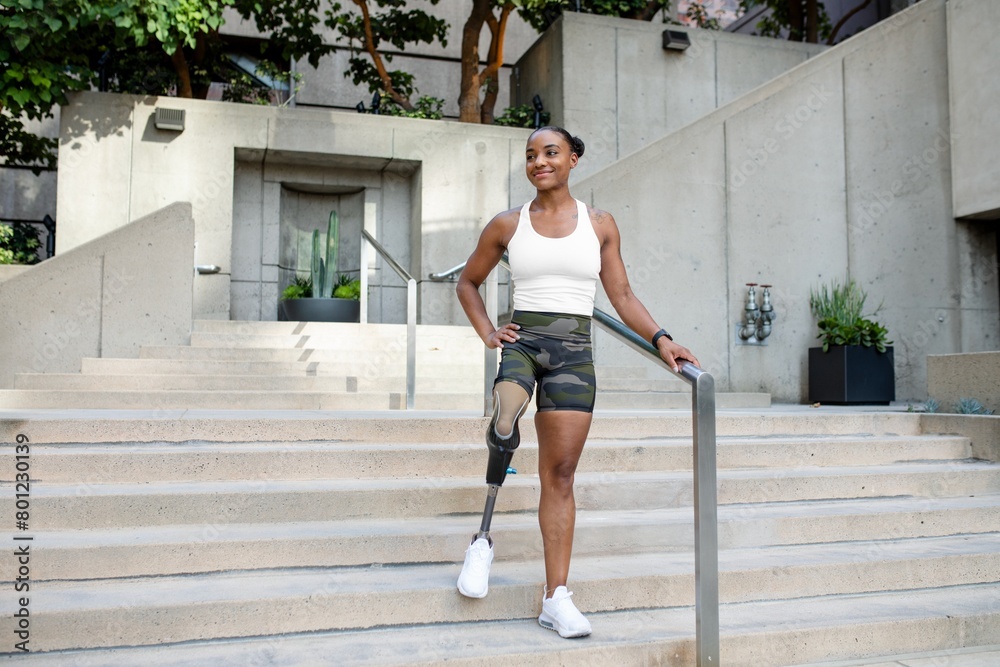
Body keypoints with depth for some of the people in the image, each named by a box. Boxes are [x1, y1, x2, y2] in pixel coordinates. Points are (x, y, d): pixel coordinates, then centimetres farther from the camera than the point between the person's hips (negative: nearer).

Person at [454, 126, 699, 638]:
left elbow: (622, 297, 11)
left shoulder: (600, 225, 10)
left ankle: (556, 598, 5)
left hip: (575, 351, 1)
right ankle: (484, 541, -17)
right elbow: (467, 282, 21)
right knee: (506, 415, -34)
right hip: (521, 340, -1)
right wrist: (486, 333, 7)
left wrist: (660, 339, -3)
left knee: (560, 474, -1)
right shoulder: (507, 225, 9)